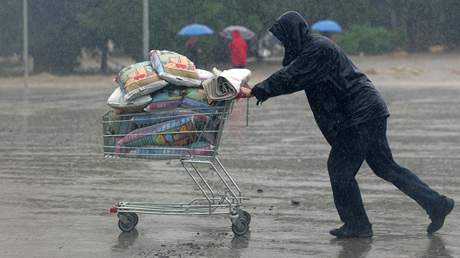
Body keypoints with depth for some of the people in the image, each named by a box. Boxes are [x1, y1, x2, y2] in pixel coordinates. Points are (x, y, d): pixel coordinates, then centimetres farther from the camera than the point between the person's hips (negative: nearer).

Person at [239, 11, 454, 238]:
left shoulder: (318, 50, -17)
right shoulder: (312, 47, 15)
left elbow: (290, 78, -21)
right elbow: (290, 73, 20)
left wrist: (256, 91, -16)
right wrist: (262, 91, 8)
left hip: (360, 116, -10)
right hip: (368, 112, 10)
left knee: (339, 168, -3)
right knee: (385, 166, 14)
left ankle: (357, 225, 6)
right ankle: (436, 204, 16)